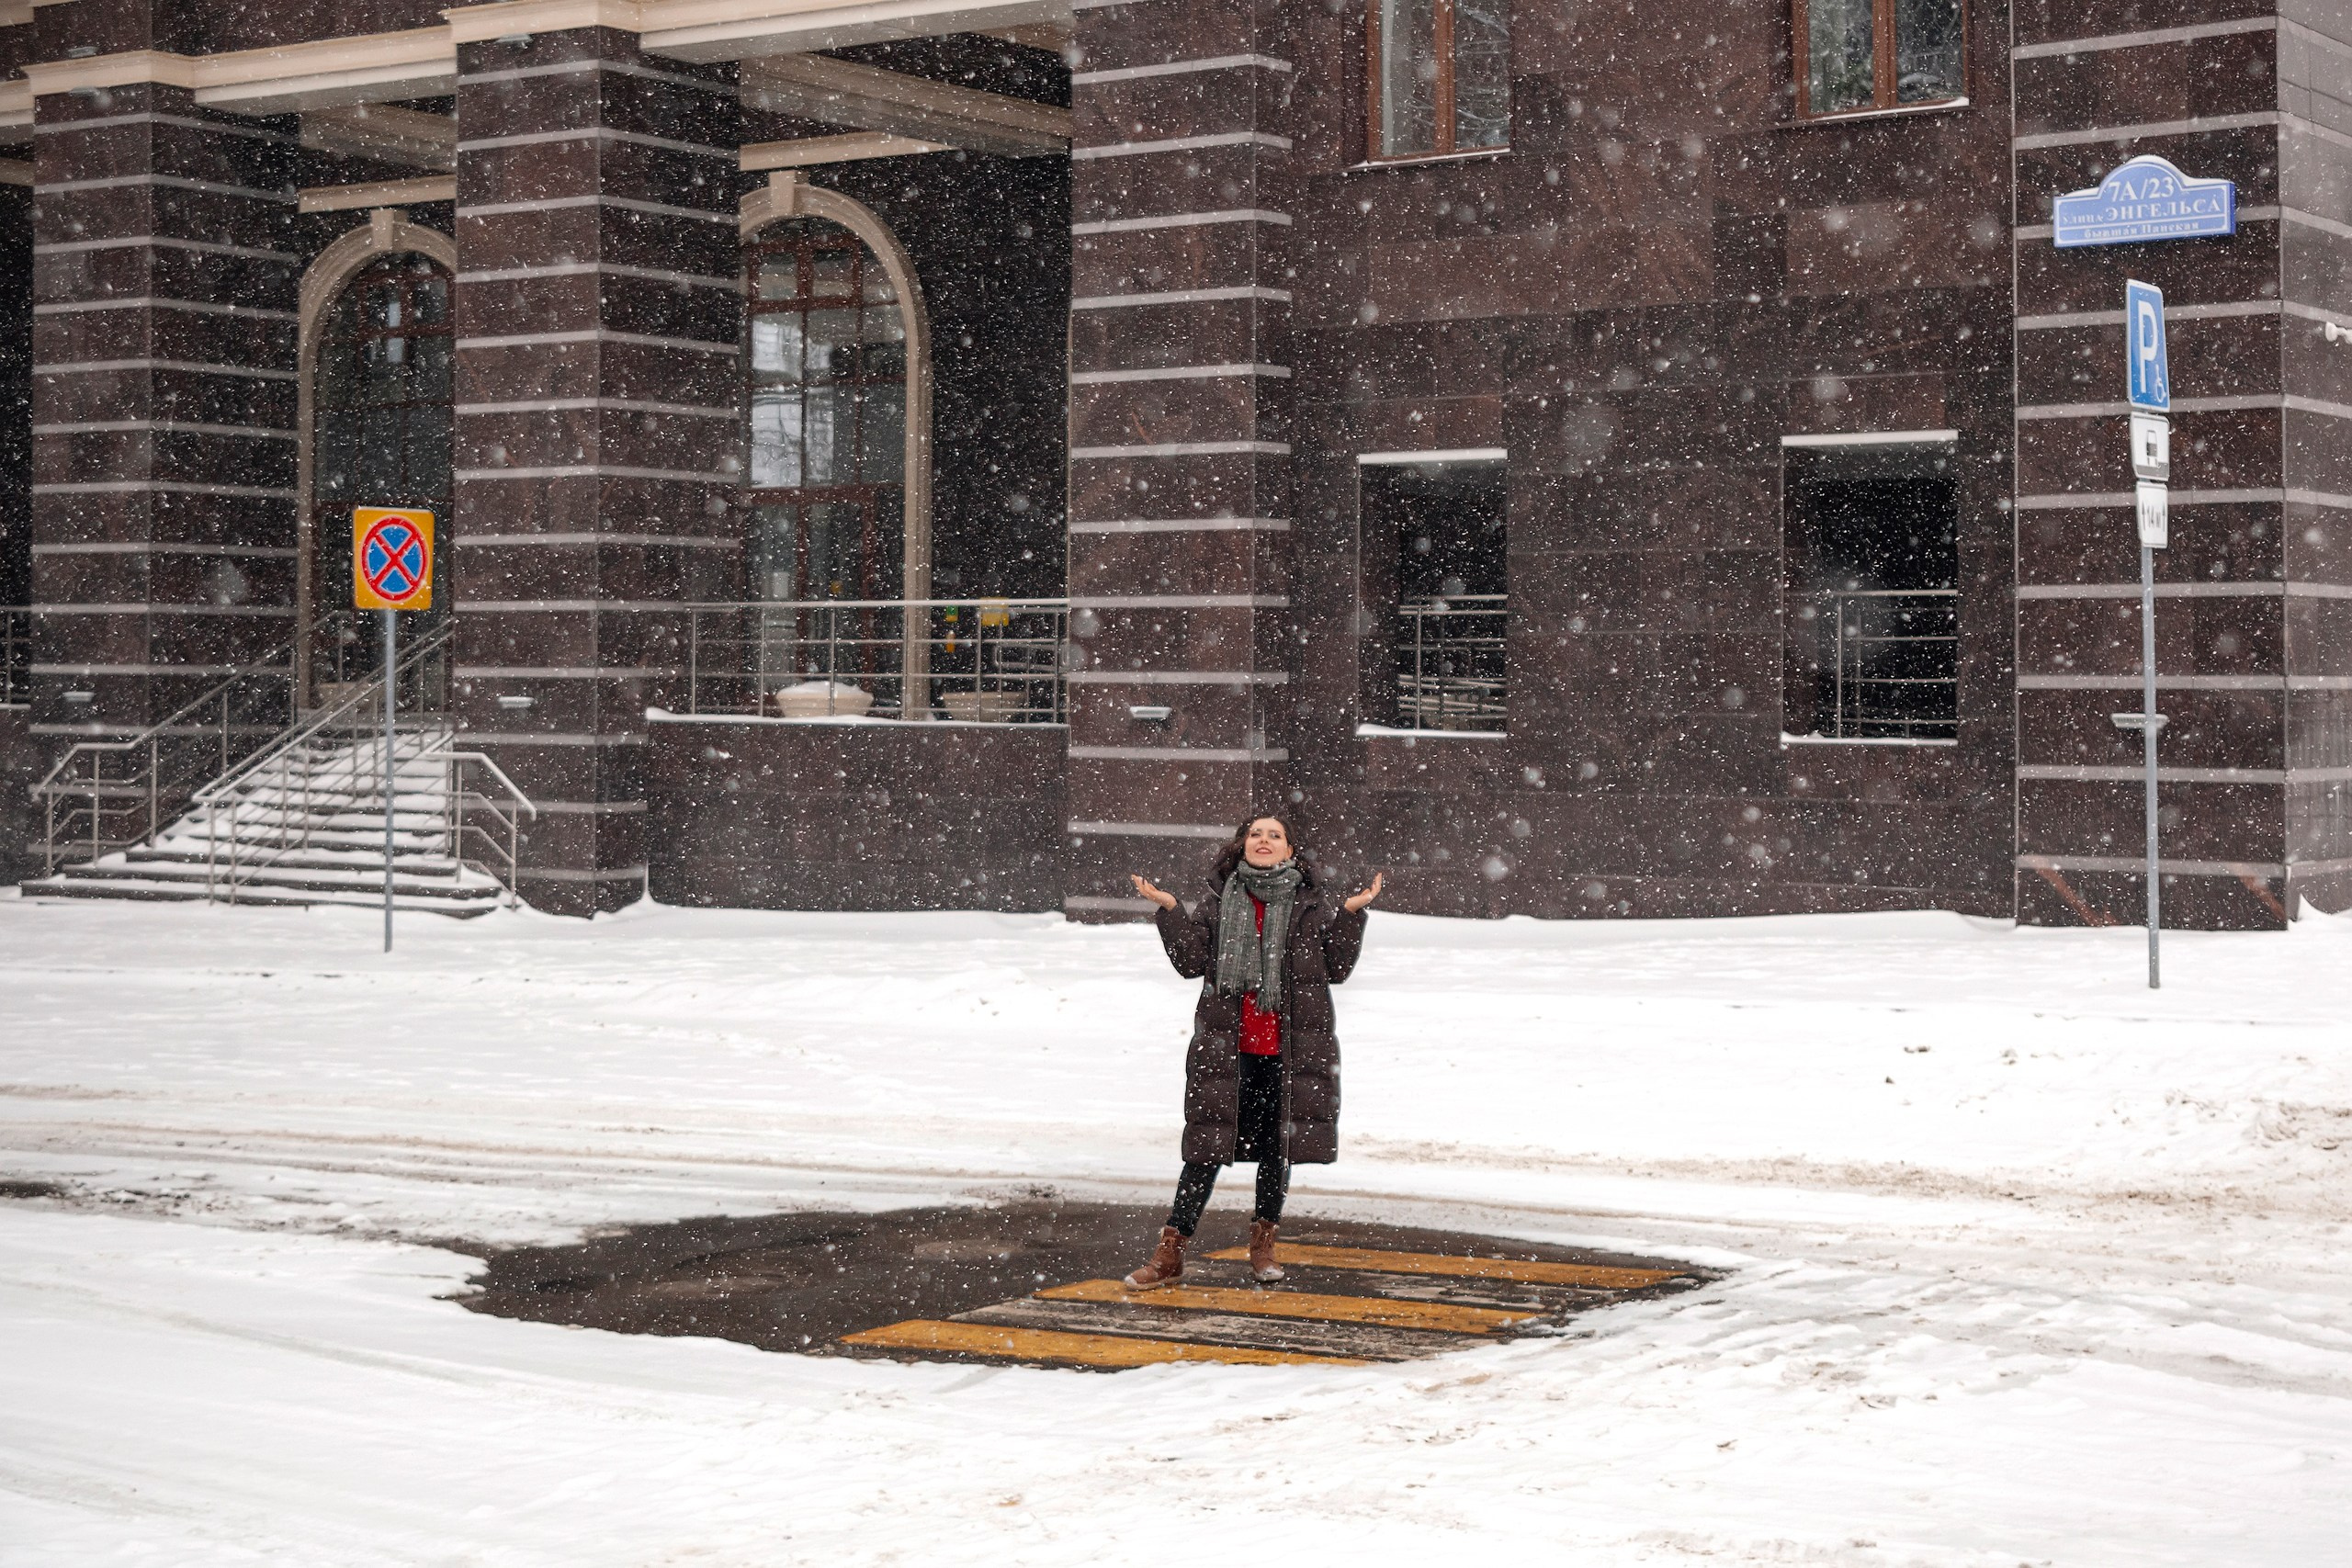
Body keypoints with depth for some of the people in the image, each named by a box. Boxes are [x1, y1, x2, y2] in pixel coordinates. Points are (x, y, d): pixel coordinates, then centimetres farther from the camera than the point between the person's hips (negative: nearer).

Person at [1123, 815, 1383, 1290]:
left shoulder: (1312, 905, 5)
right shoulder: (1218, 901, 5)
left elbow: (1336, 967, 4)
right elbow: (1192, 961, -1)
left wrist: (1351, 914, -5)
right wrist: (1170, 910, -9)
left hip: (1290, 1049, 1)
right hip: (1226, 1047, -1)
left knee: (1278, 1146, 10)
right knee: (1207, 1147, -1)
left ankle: (1263, 1247, 27)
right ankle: (1170, 1251, 4)